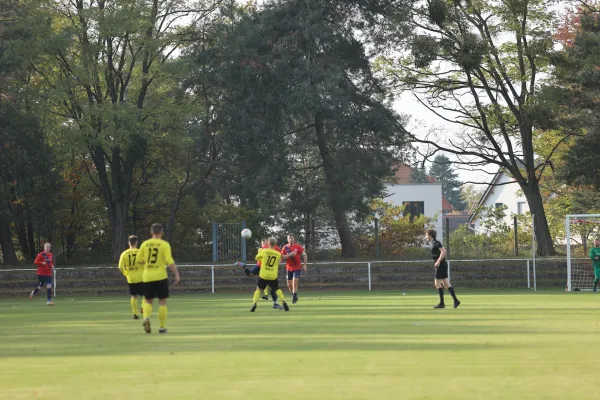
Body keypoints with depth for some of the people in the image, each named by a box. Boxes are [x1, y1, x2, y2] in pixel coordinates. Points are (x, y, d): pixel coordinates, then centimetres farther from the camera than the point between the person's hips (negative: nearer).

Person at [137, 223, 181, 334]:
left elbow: (139, 260, 9)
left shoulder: (145, 244, 4)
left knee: (148, 301, 12)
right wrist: (177, 274, -11)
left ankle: (146, 318, -16)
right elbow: (170, 261, -15)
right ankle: (162, 326, 6)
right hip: (160, 277, -3)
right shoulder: (164, 244, -6)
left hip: (147, 277, 3)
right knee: (162, 301, 7)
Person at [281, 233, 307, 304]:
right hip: (289, 268, 3)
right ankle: (294, 297, 28)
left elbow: (304, 255, -2)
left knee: (295, 282, -15)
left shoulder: (298, 247, -7)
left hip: (297, 268, -3)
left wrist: (304, 265, -8)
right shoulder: (285, 247, -2)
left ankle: (294, 298, -9)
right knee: (289, 284, 7)